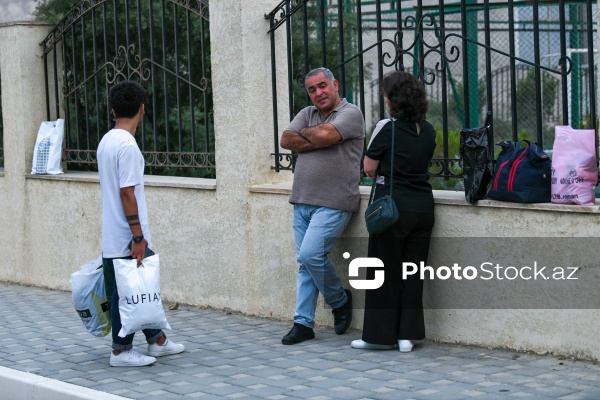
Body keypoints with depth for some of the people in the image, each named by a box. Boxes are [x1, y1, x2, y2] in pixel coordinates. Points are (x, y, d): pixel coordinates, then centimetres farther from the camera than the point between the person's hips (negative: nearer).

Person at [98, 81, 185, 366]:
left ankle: (156, 341, 25)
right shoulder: (127, 145, -18)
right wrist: (138, 236, -19)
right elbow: (127, 193, -21)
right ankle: (121, 351, 7)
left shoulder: (106, 142, 11)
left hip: (114, 236, 9)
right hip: (126, 238, -9)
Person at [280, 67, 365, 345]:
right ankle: (303, 324, 10)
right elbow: (286, 141, 2)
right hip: (303, 202, 7)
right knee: (304, 265, 6)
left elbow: (326, 135, -20)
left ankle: (340, 300, 7)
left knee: (310, 254, -17)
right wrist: (318, 141, -8)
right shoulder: (307, 114, 16)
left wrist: (304, 133, 0)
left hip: (333, 204, -7)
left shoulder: (350, 113, -3)